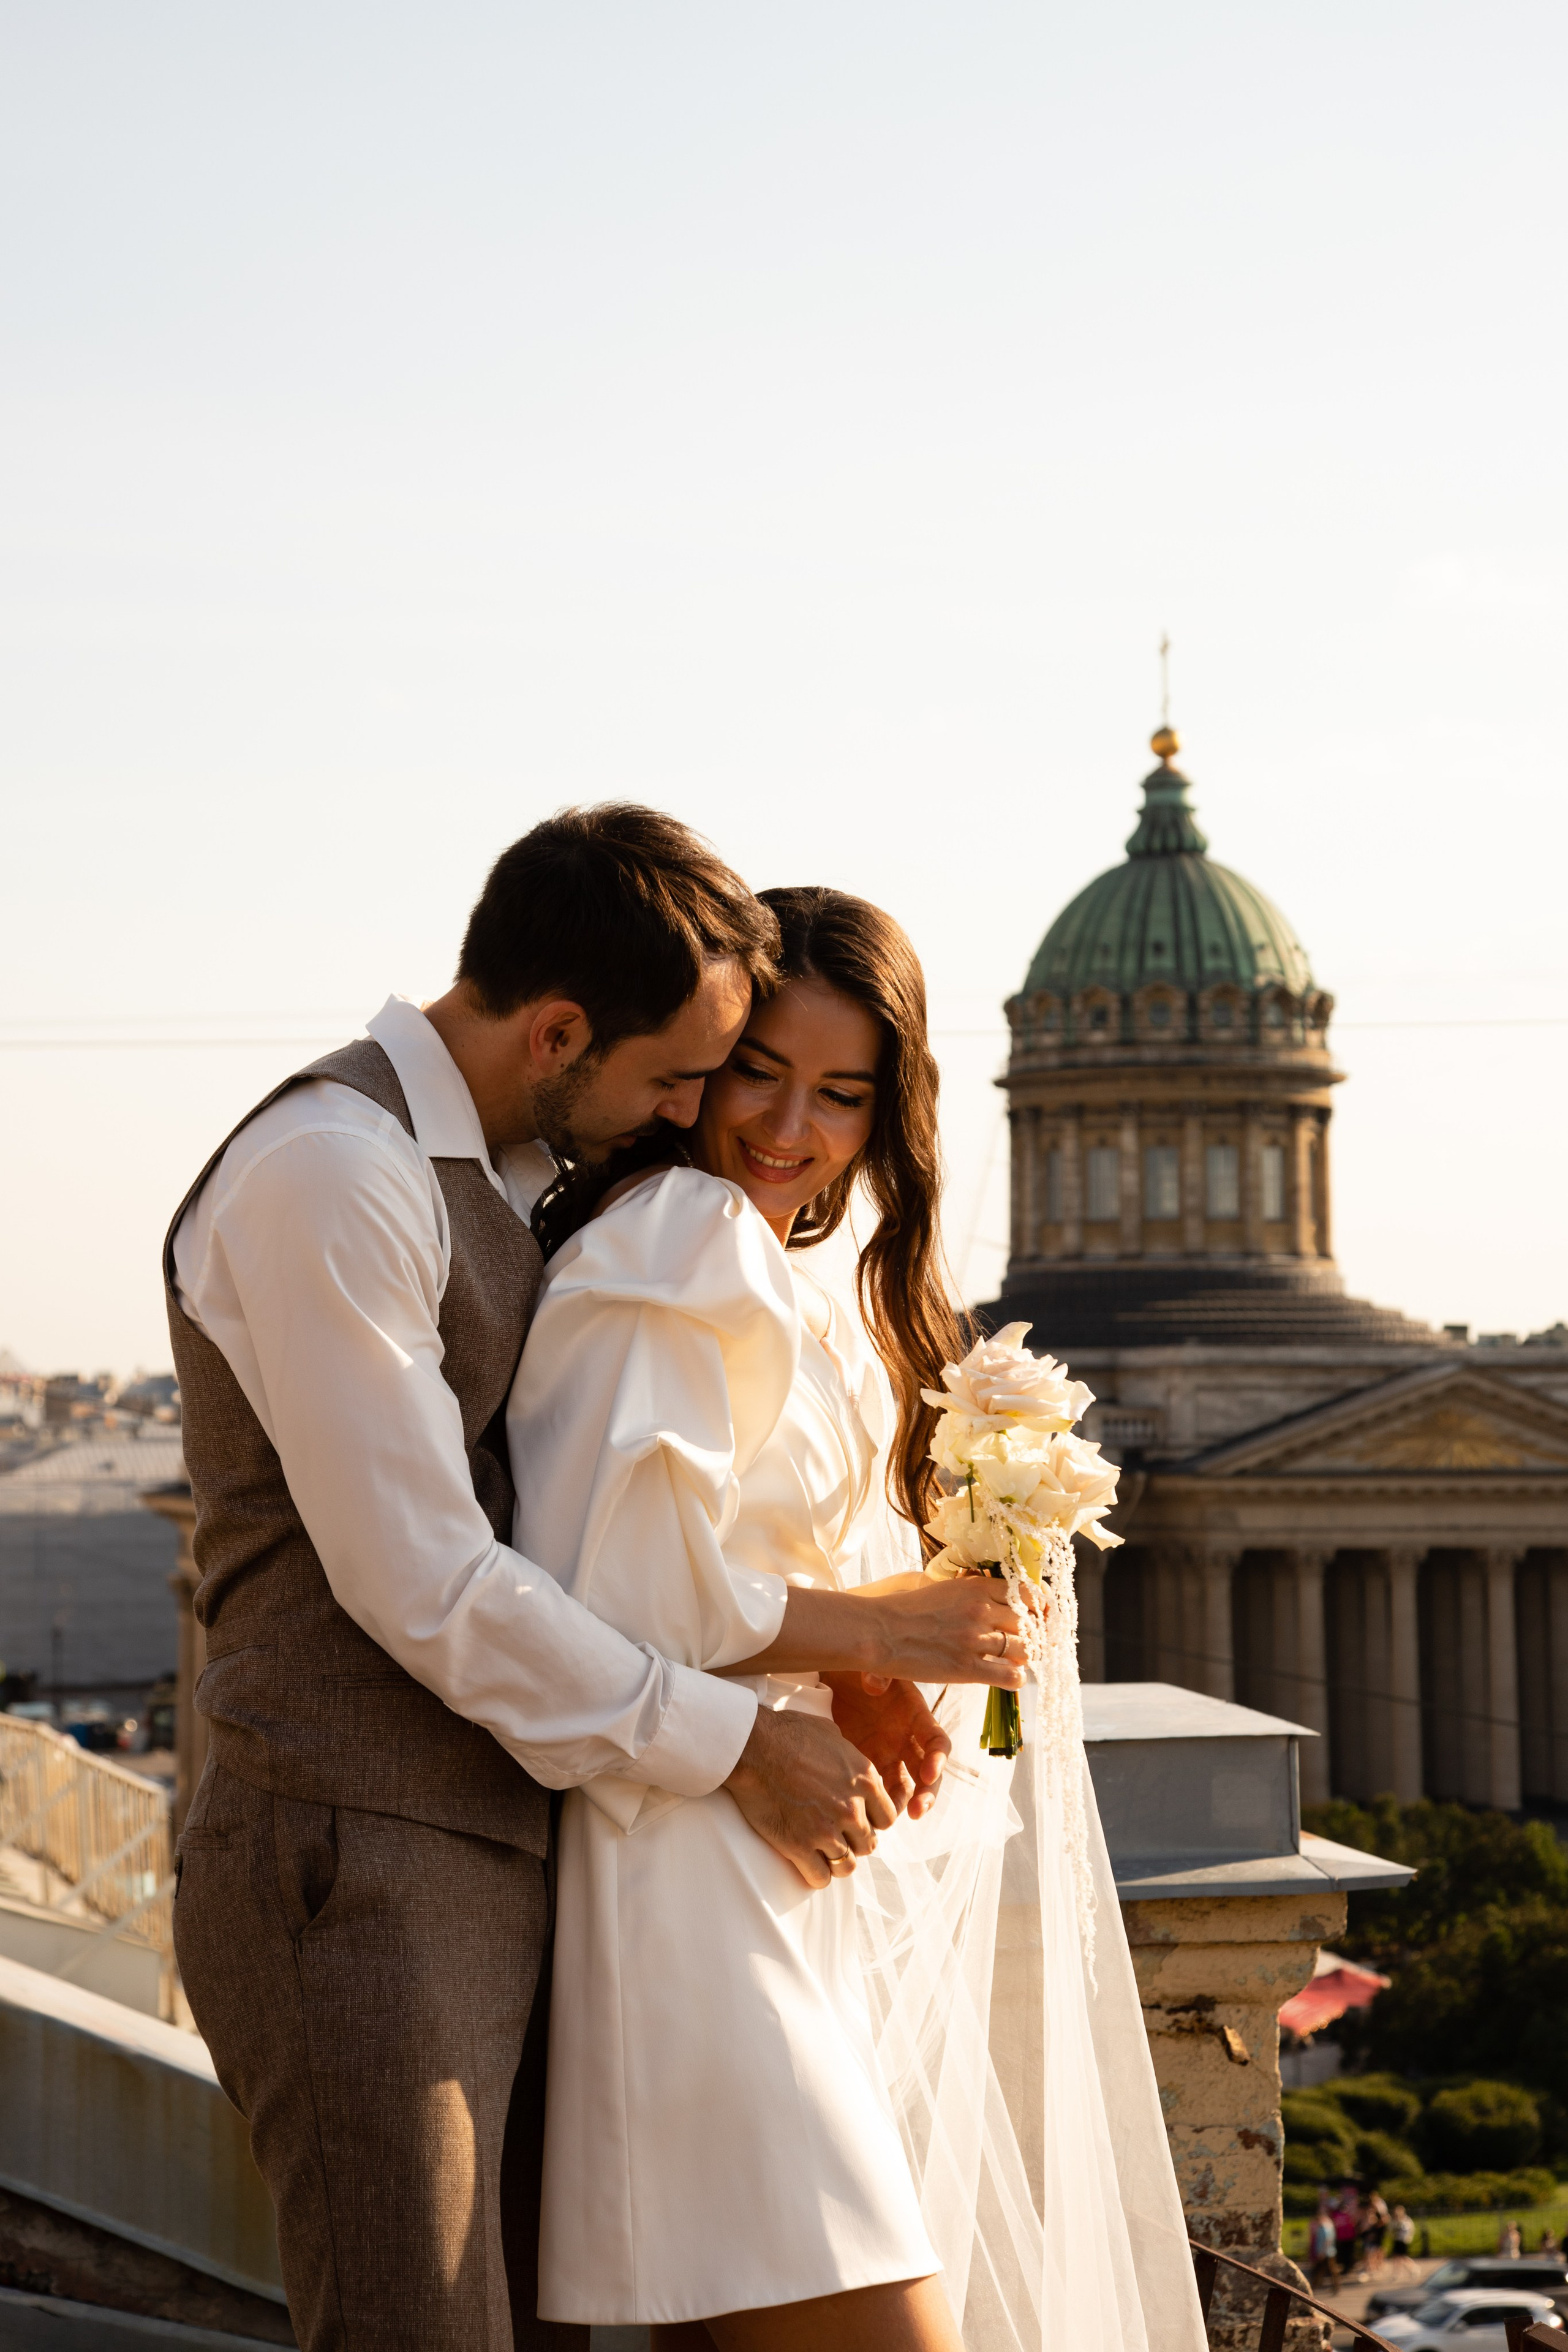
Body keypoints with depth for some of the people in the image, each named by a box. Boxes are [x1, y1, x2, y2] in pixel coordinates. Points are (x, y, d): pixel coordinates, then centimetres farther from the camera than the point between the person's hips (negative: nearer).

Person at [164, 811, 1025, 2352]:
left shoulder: (517, 1176, 15)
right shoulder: (329, 1172, -15)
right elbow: (422, 1582, -19)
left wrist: (841, 1640, 4)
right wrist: (734, 1745, -12)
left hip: (492, 1868, 9)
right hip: (356, 1879, -9)